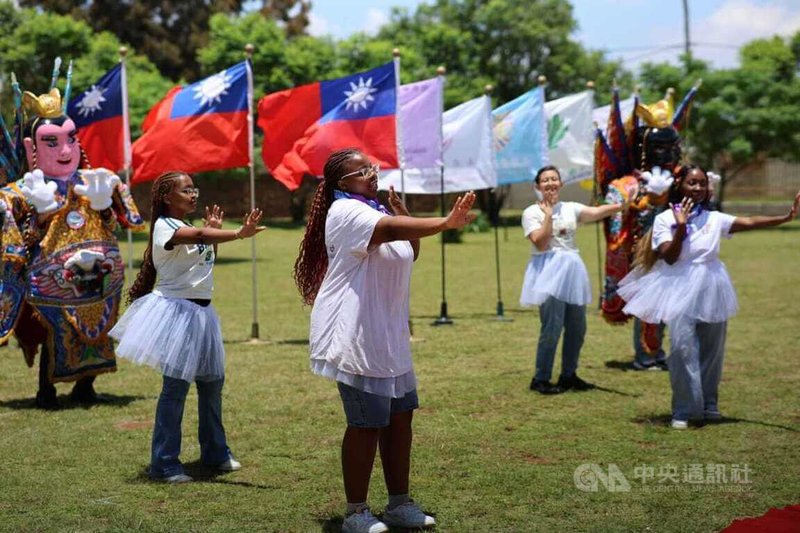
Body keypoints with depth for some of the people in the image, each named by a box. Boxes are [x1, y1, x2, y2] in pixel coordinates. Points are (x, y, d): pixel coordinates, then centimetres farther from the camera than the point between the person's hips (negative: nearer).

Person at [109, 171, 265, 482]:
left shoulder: (189, 228, 15)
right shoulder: (164, 226, -13)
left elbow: (208, 261, 18)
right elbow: (200, 236, -33)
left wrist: (214, 230, 9)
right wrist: (239, 234, -46)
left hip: (200, 312, 9)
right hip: (176, 309, -9)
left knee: (212, 381, 14)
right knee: (176, 386, -8)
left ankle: (215, 452, 28)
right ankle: (164, 464, -1)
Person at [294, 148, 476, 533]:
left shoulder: (375, 210, 17)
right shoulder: (347, 211, -14)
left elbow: (410, 253, 24)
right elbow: (393, 230, -33)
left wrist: (405, 216, 8)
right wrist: (446, 223, -42)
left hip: (387, 336, 10)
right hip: (355, 337, -10)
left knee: (400, 415, 11)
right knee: (367, 424, -6)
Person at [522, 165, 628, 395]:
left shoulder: (570, 208, 10)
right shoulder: (532, 212, 0)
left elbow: (596, 212, -8)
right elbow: (540, 242, -14)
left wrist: (623, 205, -25)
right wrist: (548, 214, -11)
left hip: (572, 269, 5)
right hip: (548, 270, -5)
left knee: (577, 327, 8)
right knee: (552, 327, -11)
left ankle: (569, 375, 22)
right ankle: (541, 378, 0)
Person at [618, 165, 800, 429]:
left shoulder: (714, 219, 5)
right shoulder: (665, 219, -1)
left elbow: (750, 222, -6)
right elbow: (670, 257, -10)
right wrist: (681, 227, -20)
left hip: (711, 289, 3)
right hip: (681, 290, -3)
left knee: (712, 349, 10)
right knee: (683, 349, -11)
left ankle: (709, 405, 25)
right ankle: (683, 410, -3)